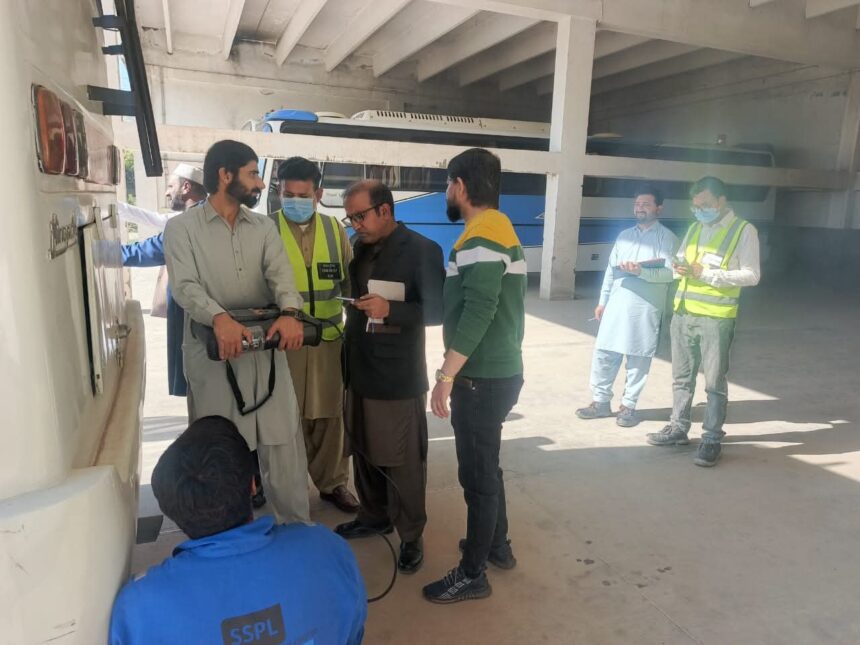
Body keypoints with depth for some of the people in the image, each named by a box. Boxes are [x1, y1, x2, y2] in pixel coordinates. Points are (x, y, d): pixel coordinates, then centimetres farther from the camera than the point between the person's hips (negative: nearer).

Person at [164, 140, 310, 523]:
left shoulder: (264, 227, 10)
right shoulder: (181, 228, -1)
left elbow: (280, 274, -4)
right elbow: (185, 286, -14)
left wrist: (289, 313, -26)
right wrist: (219, 318, -35)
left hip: (266, 350, 4)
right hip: (214, 354, -3)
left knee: (283, 444, 8)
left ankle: (296, 529, 23)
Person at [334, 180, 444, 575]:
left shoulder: (422, 250, -10)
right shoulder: (360, 249, 10)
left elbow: (438, 310, -13)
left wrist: (391, 310, -26)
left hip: (398, 377, -7)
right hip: (359, 371, 7)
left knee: (403, 460, 4)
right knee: (364, 450, 18)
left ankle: (411, 535, 20)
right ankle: (374, 515, 37)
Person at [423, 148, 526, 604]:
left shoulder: (480, 237, -18)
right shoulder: (500, 228, 14)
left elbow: (478, 313, -27)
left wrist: (446, 377, -24)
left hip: (482, 378, -10)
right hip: (499, 371, 10)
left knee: (477, 472, 2)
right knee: (485, 464, 22)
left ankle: (472, 574, 17)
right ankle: (497, 544, 38)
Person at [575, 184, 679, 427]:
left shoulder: (666, 237, -1)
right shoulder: (624, 235, 15)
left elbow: (669, 273, -12)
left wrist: (641, 271, -27)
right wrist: (602, 301, 12)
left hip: (645, 308, -4)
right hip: (616, 304, 5)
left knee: (638, 359, 4)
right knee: (603, 354, 5)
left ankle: (628, 405, 16)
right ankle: (601, 401, 18)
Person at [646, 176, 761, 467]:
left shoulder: (744, 230, -6)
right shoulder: (695, 227, 13)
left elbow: (751, 275, -11)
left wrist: (708, 274, -19)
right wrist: (679, 265, -4)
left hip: (716, 318, -6)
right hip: (683, 314, 6)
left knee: (715, 381, 3)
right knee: (681, 377, 14)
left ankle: (712, 439, 13)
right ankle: (678, 428, 26)